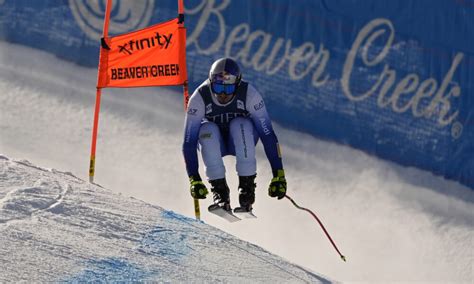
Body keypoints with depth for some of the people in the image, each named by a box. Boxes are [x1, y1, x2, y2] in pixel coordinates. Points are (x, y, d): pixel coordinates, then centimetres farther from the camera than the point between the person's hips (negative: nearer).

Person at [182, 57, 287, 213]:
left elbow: (267, 135, -26)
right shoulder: (199, 98, -27)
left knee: (240, 125, -33)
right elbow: (189, 142, -25)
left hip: (242, 140, 0)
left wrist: (278, 175, -31)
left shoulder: (249, 94, -28)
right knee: (207, 130, -33)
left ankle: (247, 187, -26)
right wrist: (194, 179, -33)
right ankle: (219, 189, -25)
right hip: (214, 143, 0)